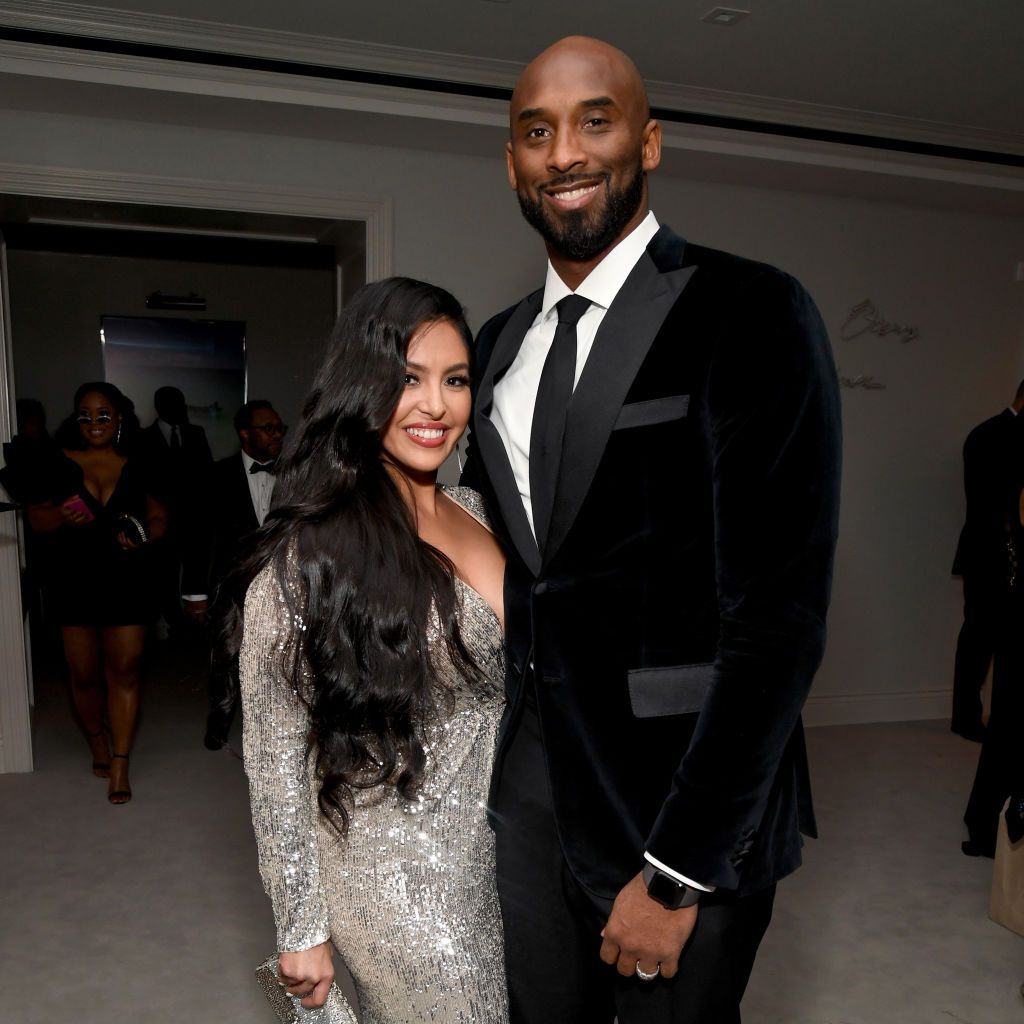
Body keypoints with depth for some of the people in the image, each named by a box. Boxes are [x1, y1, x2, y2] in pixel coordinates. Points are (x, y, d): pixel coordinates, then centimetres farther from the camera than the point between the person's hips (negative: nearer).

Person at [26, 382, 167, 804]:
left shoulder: (137, 470, 2)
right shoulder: (59, 464, 0)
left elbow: (158, 518, 9)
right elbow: (35, 517, 3)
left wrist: (144, 539, -12)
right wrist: (60, 518, -19)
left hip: (127, 583, 0)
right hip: (74, 583, 0)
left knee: (124, 673, 0)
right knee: (84, 675, 9)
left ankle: (120, 767, 10)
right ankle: (99, 748, 34)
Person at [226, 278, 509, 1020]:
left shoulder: (476, 512, 1)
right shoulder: (308, 555, -19)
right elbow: (275, 757, -13)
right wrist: (302, 929, -8)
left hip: (504, 861, 7)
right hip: (398, 884, -6)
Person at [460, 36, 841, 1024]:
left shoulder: (749, 312, -13)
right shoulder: (499, 343, 8)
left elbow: (780, 613, -17)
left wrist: (677, 872, -15)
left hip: (689, 803, -5)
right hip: (532, 791, 6)